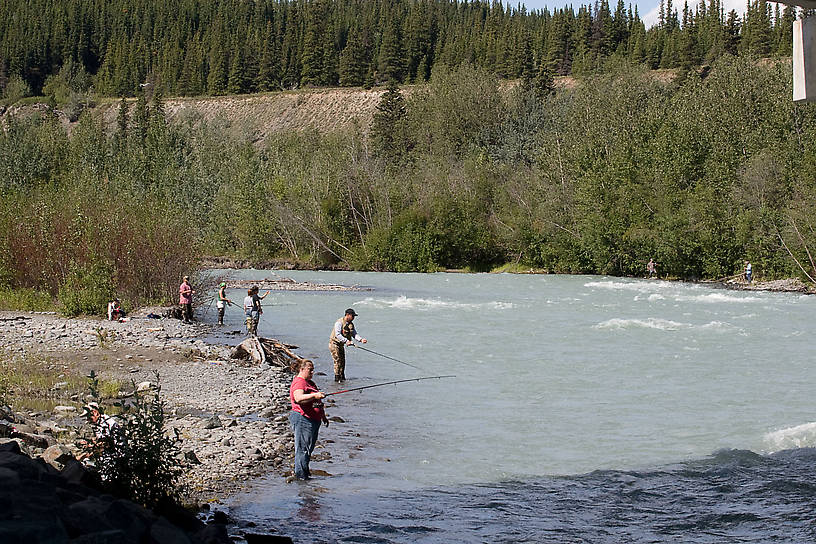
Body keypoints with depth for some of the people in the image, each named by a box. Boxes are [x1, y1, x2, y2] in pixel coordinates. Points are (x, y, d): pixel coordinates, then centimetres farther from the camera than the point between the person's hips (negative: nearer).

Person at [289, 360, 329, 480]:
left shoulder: (310, 383, 22)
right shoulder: (298, 383, -11)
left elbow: (318, 403, 33)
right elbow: (298, 398, -31)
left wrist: (323, 416, 33)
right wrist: (314, 395, -40)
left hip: (314, 420, 10)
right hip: (302, 419, -10)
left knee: (309, 448, 13)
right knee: (303, 448, -9)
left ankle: (305, 472, 21)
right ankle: (301, 474, -6)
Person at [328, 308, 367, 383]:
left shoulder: (351, 324, 4)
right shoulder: (339, 322, -21)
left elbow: (354, 334, -2)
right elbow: (337, 335, -30)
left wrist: (361, 339, -21)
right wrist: (346, 341, -39)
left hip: (341, 344, 8)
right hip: (334, 343, -8)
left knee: (342, 361, 9)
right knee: (338, 360, -12)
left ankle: (342, 377, 18)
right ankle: (337, 377, -7)